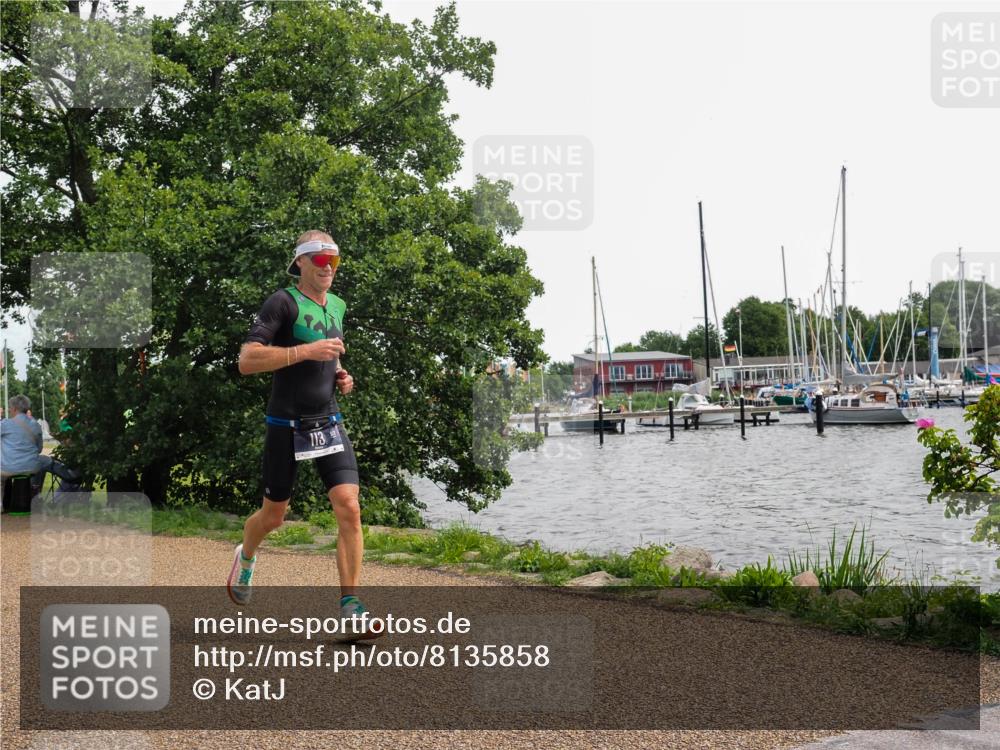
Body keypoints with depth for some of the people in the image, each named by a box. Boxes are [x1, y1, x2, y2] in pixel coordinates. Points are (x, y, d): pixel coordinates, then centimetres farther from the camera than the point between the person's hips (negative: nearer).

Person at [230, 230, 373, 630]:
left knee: (349, 508, -12)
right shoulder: (283, 302, -10)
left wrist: (340, 375, 9)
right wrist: (306, 351, -25)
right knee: (274, 515, 11)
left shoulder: (337, 306, 11)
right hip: (286, 427, -4)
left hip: (329, 423, 5)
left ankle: (350, 604, -5)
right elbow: (247, 360, -20)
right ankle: (246, 556, 46)